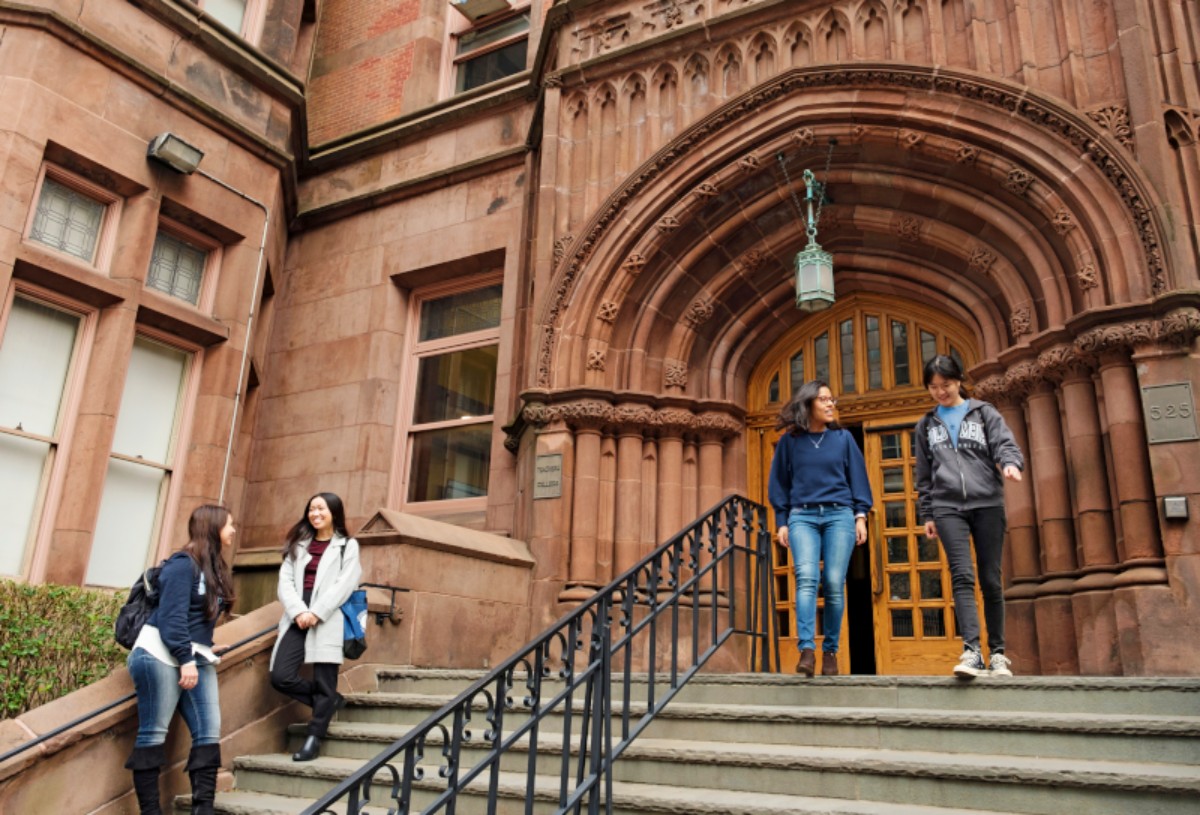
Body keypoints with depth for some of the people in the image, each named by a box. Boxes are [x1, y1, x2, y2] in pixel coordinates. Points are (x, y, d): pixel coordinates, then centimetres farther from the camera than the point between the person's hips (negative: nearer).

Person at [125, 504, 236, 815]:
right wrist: (185, 658, -19)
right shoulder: (184, 563, -10)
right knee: (154, 733, -2)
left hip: (196, 659, 9)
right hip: (161, 654, -8)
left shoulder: (214, 566, 15)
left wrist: (203, 652, 10)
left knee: (209, 733, 0)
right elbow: (172, 616, -17)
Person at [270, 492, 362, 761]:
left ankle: (313, 740, 10)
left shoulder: (347, 546, 8)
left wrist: (316, 613, -14)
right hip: (297, 619, 4)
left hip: (327, 621, -4)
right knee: (281, 677, -7)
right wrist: (298, 611, -11)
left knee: (324, 682, -4)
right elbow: (285, 581, 6)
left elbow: (344, 585, -4)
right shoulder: (298, 544, 19)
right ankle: (329, 701, 16)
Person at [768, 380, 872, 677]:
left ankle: (830, 651, 6)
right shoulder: (789, 441, 8)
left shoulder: (843, 438, 11)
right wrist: (782, 523, 5)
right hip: (802, 517, -1)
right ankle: (806, 649, -24)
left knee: (834, 583, -5)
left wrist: (860, 516, 4)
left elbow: (857, 478, 12)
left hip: (839, 515, 1)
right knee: (806, 578, -18)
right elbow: (779, 484, 11)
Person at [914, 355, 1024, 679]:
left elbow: (1005, 444, -2)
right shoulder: (926, 425, 17)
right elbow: (924, 475, 18)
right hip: (947, 508, 1)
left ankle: (997, 653, 10)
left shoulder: (983, 412, 11)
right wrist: (926, 514, 13)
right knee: (962, 576, -14)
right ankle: (971, 651, -21)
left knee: (991, 580, 1)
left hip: (987, 504, -1)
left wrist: (1010, 462, -24)